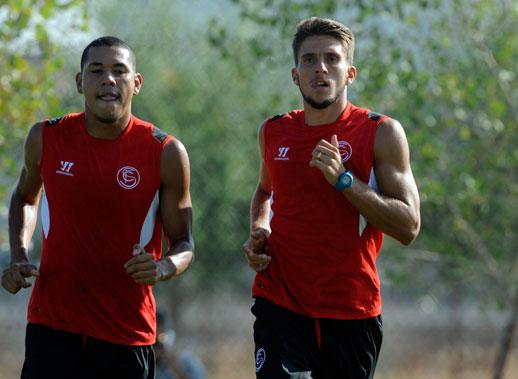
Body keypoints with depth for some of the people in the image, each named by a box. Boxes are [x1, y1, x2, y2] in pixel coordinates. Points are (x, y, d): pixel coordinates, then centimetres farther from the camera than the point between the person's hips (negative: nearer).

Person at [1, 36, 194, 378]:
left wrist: (162, 268, -23)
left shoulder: (166, 153, -6)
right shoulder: (46, 139, 0)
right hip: (52, 326, 1)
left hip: (128, 334, -1)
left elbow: (184, 244, 1)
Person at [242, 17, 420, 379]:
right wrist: (258, 231, 8)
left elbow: (408, 227, -10)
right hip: (280, 305, 1)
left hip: (353, 314, -1)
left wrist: (344, 179, -19)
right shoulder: (273, 133, 8)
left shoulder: (381, 133, -3)